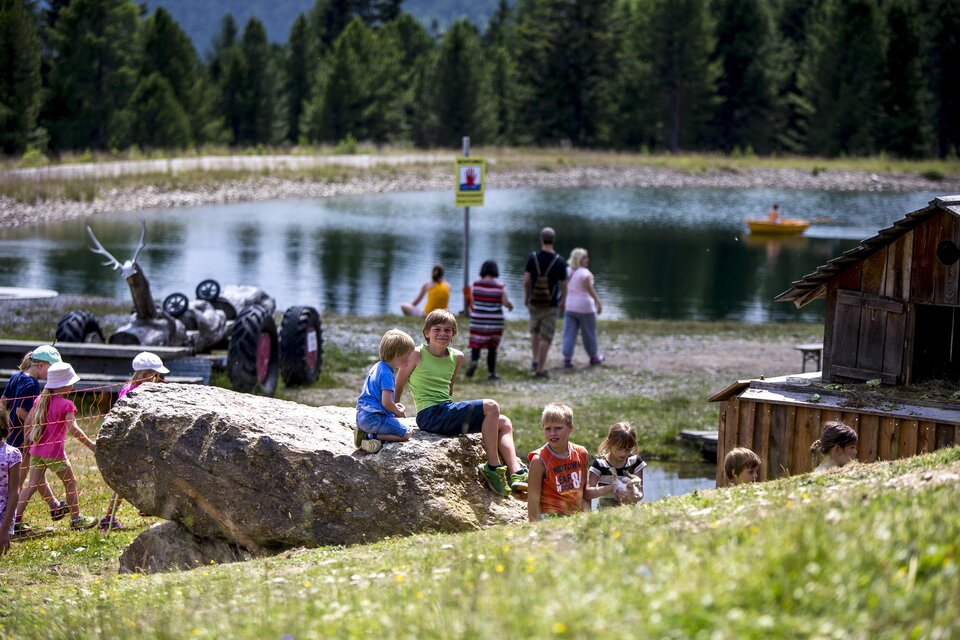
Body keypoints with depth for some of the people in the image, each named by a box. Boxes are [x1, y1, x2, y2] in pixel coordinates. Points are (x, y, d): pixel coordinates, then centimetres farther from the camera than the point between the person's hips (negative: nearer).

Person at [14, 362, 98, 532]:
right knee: (70, 482, 12)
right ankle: (76, 519, 21)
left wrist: (28, 440, 24)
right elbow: (73, 429, -22)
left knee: (31, 485, 4)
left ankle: (17, 519, -6)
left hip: (37, 450, 6)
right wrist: (91, 445, -19)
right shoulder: (66, 404, -11)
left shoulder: (41, 399, 9)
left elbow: (28, 421, 12)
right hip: (55, 452, -6)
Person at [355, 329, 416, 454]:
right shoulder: (387, 374, -16)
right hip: (373, 418, -10)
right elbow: (386, 402, -21)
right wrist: (399, 412, -1)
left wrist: (394, 405, 18)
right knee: (406, 433, -10)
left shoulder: (377, 367, 16)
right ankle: (371, 437, -16)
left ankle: (366, 433, 3)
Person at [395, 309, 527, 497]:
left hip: (448, 413, 8)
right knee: (490, 407, -20)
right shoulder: (417, 355, -6)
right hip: (430, 415, -8)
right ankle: (492, 468, -17)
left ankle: (516, 474, -9)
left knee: (504, 423, 2)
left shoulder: (457, 357, 14)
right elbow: (398, 386, -1)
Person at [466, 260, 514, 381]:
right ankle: (491, 372, 16)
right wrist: (510, 305, 15)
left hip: (478, 321, 0)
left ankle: (474, 361, -20)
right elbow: (506, 302, -8)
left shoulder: (476, 284, -5)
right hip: (495, 322, 0)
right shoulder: (499, 286, -8)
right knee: (492, 348, 13)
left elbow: (471, 302, 0)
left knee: (476, 346, 7)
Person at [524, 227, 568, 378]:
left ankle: (535, 360, 16)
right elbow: (563, 285, -6)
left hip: (534, 302, 2)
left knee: (535, 330, 25)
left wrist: (526, 297, 10)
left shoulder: (532, 258, -8)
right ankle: (540, 369, 2)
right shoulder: (560, 261, -11)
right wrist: (563, 302, 10)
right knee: (546, 336, 3)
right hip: (551, 304, -2)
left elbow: (526, 280, -7)